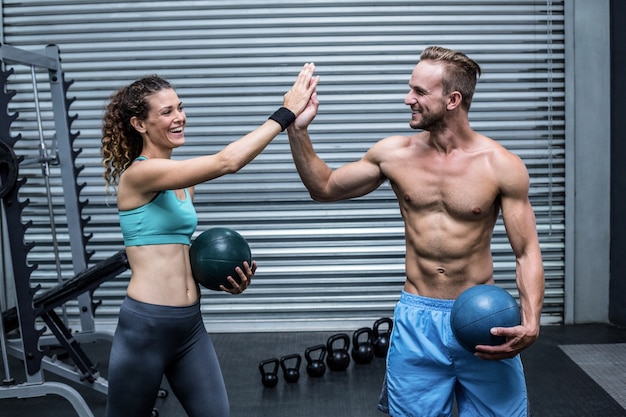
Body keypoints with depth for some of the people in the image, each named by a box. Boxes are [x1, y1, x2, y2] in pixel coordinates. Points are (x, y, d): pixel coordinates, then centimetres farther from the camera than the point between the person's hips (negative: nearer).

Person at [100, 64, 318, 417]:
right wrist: (286, 114, -21)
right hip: (145, 326, -7)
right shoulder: (138, 173, -15)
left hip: (191, 323, 7)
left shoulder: (183, 181, 10)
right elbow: (225, 163, -26)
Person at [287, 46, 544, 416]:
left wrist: (531, 322, -20)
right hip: (417, 319, 1)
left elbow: (527, 252, -5)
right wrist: (299, 131, -3)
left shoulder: (502, 165, -9)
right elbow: (324, 188, 10)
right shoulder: (394, 154, -2)